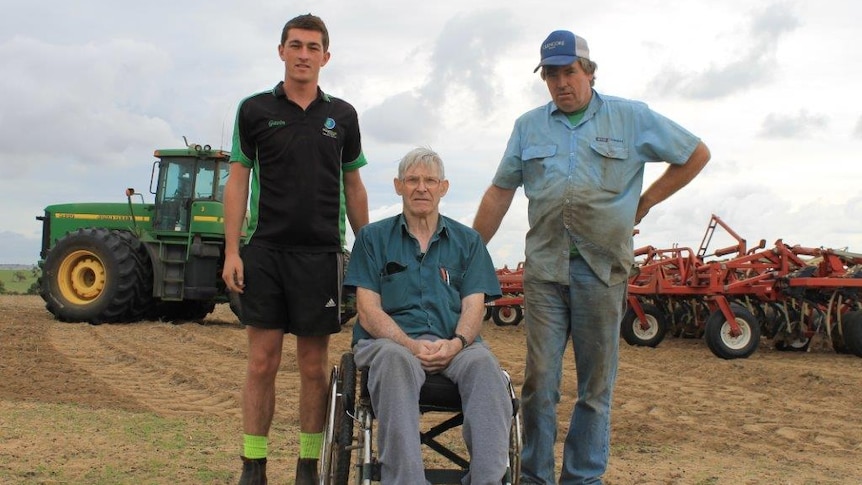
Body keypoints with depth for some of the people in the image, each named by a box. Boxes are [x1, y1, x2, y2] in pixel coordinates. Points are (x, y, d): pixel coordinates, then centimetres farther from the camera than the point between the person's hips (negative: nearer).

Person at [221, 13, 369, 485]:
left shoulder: (342, 115, 10)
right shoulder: (255, 109, 5)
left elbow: (353, 185, 14)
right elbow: (237, 181, 4)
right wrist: (231, 251, -5)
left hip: (321, 253, 1)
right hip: (265, 251, -1)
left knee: (314, 365, 4)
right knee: (262, 361, 0)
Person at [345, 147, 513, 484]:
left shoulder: (468, 241, 19)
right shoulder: (373, 238, 14)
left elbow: (474, 305, 7)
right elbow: (368, 310, 3)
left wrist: (455, 343, -16)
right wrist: (412, 345, -15)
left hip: (454, 345, 2)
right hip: (389, 341, -1)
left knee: (483, 363, -33)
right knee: (396, 360, -37)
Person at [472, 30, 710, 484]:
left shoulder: (632, 118, 5)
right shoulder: (528, 126, 11)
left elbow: (696, 154, 11)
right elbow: (499, 193, 13)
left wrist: (645, 201, 5)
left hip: (603, 268, -1)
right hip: (544, 268, 1)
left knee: (596, 384, 6)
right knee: (539, 379, 0)